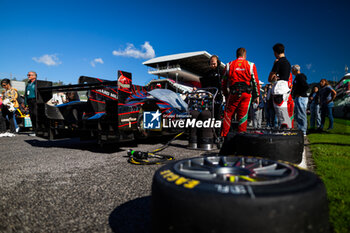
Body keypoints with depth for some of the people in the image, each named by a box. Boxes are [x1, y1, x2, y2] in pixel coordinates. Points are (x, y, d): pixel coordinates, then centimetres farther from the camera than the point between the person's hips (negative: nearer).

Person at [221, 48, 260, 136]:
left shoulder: (229, 65, 10)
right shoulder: (251, 65, 8)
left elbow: (224, 82, 11)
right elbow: (255, 81, 5)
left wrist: (226, 95, 19)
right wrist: (257, 96, 9)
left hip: (233, 92, 0)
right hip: (247, 93, 0)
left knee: (228, 113, 8)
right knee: (243, 115, 4)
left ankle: (223, 135, 6)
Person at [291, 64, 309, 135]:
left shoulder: (300, 76, -11)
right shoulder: (297, 77, 20)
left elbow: (306, 86, -23)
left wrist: (300, 94, -18)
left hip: (300, 98, -11)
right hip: (298, 98, 11)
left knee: (301, 115, -8)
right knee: (297, 116, 13)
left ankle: (302, 132, -5)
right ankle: (300, 130, 19)